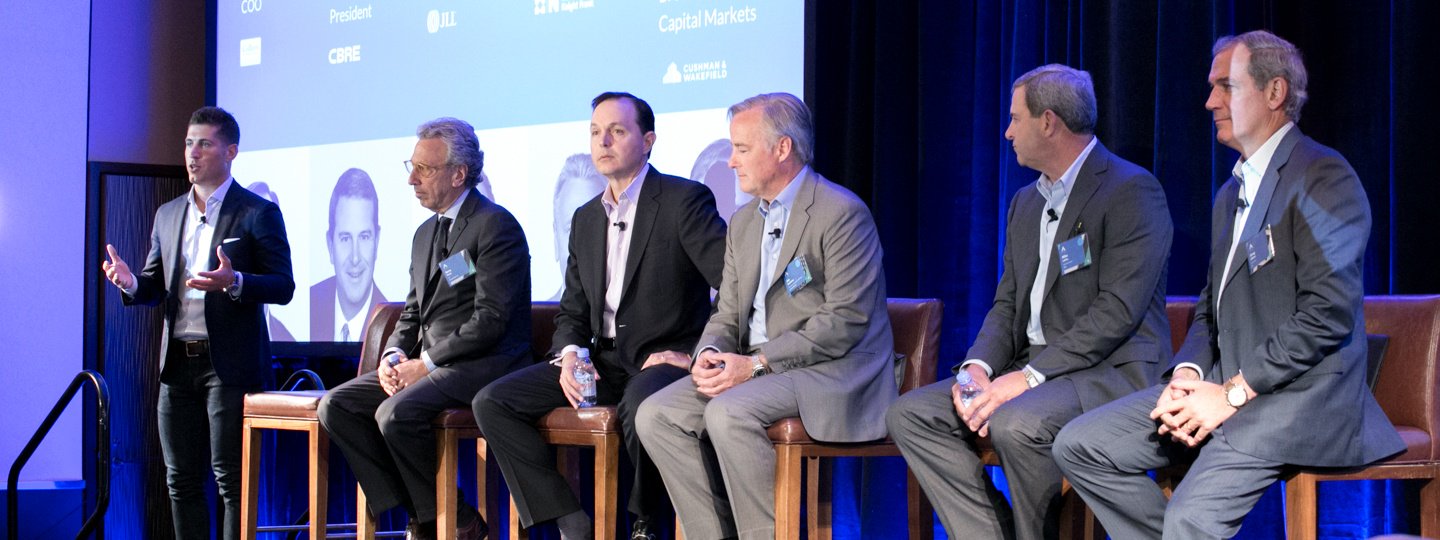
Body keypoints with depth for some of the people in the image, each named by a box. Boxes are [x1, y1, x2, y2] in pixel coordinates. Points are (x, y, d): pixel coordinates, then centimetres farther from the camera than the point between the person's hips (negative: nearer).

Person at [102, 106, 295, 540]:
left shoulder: (258, 213, -3)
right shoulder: (168, 215, 15)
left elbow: (283, 287, -8)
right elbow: (154, 288, 16)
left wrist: (235, 282, -26)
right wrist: (132, 284, -7)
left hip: (229, 364, -6)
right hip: (178, 363, 6)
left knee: (231, 480, -4)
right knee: (181, 480, 8)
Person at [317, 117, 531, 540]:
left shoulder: (496, 226, -10)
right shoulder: (426, 234, 19)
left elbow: (491, 319, -17)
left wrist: (426, 363, -17)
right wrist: (394, 355, 0)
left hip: (482, 364, -9)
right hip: (426, 365, 9)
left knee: (396, 414, -31)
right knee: (335, 406, -7)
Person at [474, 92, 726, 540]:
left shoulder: (685, 201, -6)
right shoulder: (586, 218, 16)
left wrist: (697, 355, -16)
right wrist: (569, 354, -3)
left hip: (665, 359, -7)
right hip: (605, 361, 7)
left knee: (641, 406, -41)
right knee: (492, 402, -10)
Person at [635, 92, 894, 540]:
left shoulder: (842, 213, -10)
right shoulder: (743, 223, 17)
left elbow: (845, 321, -17)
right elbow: (727, 315, 19)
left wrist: (756, 363, -19)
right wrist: (711, 353, -6)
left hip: (831, 370, -8)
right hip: (755, 370, 8)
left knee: (729, 413, -32)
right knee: (655, 415, -11)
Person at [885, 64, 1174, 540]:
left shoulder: (1131, 191, -9)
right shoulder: (1027, 202, 19)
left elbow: (1117, 313, -18)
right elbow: (1007, 304, 16)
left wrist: (1028, 377, -22)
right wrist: (978, 367, -6)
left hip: (1112, 371, -8)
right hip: (1032, 370, 9)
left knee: (1017, 424, -36)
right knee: (910, 414, -8)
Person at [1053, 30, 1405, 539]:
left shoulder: (1325, 178, -8)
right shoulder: (1231, 194, 22)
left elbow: (1328, 314, -17)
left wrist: (1232, 394, -17)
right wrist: (1188, 374, 0)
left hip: (1298, 393, -9)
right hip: (1223, 387, 9)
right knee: (1078, 445, -4)